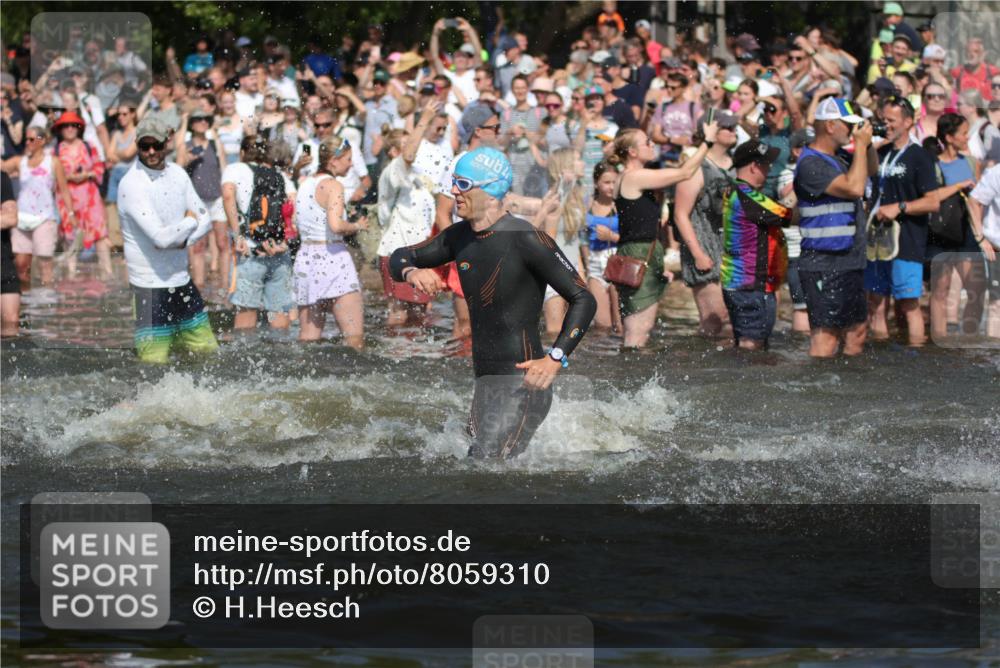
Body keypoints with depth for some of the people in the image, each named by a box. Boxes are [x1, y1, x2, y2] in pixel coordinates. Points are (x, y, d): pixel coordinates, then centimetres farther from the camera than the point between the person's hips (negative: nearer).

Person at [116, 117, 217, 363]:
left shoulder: (177, 173, 6)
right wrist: (190, 222, -5)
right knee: (154, 366, -10)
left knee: (209, 353, 12)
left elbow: (205, 220, 10)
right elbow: (161, 237, -24)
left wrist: (182, 240, -10)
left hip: (182, 280, 7)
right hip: (150, 286, -7)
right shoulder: (131, 184, -17)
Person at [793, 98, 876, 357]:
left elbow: (870, 171, 30)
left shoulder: (834, 159, 16)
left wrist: (868, 144, 11)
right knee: (825, 338, -12)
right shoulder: (811, 164, -16)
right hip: (825, 267, -10)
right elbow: (854, 187, -25)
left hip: (848, 265, 10)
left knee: (857, 331, 14)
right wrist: (860, 145, -15)